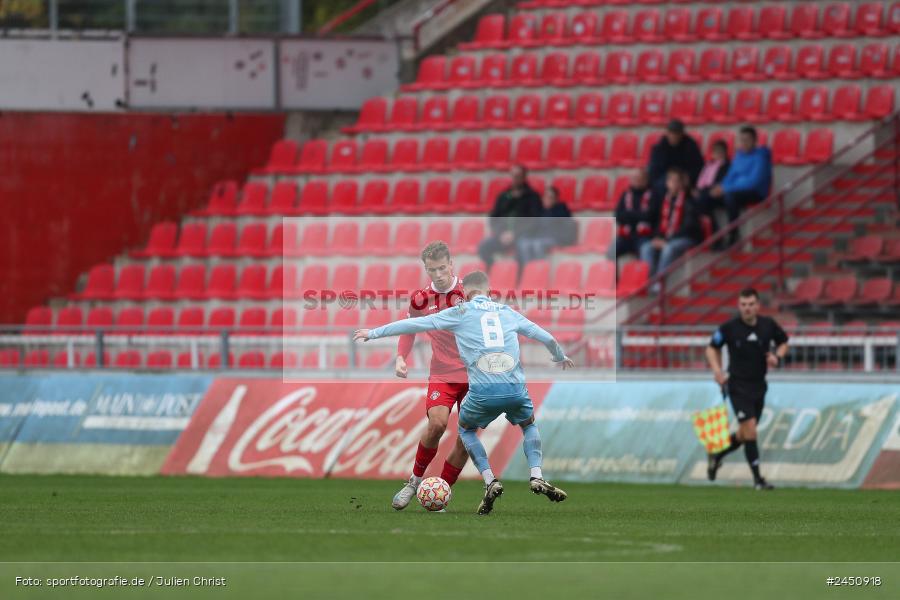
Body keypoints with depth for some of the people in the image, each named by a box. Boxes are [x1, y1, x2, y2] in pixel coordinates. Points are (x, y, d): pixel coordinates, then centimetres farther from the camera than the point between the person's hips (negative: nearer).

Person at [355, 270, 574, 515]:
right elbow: (545, 337, 30)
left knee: (466, 429, 28)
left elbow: (416, 324, 14)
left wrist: (374, 333, 23)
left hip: (482, 392, -2)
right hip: (515, 389, 2)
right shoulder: (508, 313, 20)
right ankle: (537, 477, 10)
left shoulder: (461, 312, 12)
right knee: (529, 425, 32)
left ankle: (490, 482, 9)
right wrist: (560, 357, 52)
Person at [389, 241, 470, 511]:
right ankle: (416, 479, -4)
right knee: (437, 423, -24)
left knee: (466, 438, -4)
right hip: (442, 374, 0)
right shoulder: (421, 300, -2)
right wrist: (401, 357, 0)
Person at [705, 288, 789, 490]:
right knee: (749, 429, -14)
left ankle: (716, 457, 39)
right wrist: (717, 370, -12)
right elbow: (712, 348, 3)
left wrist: (777, 356, -7)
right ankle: (757, 479, -9)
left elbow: (783, 343, 15)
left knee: (744, 435, 13)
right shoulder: (729, 328, -10)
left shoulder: (768, 325, -2)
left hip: (759, 386, 4)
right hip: (738, 385, -4)